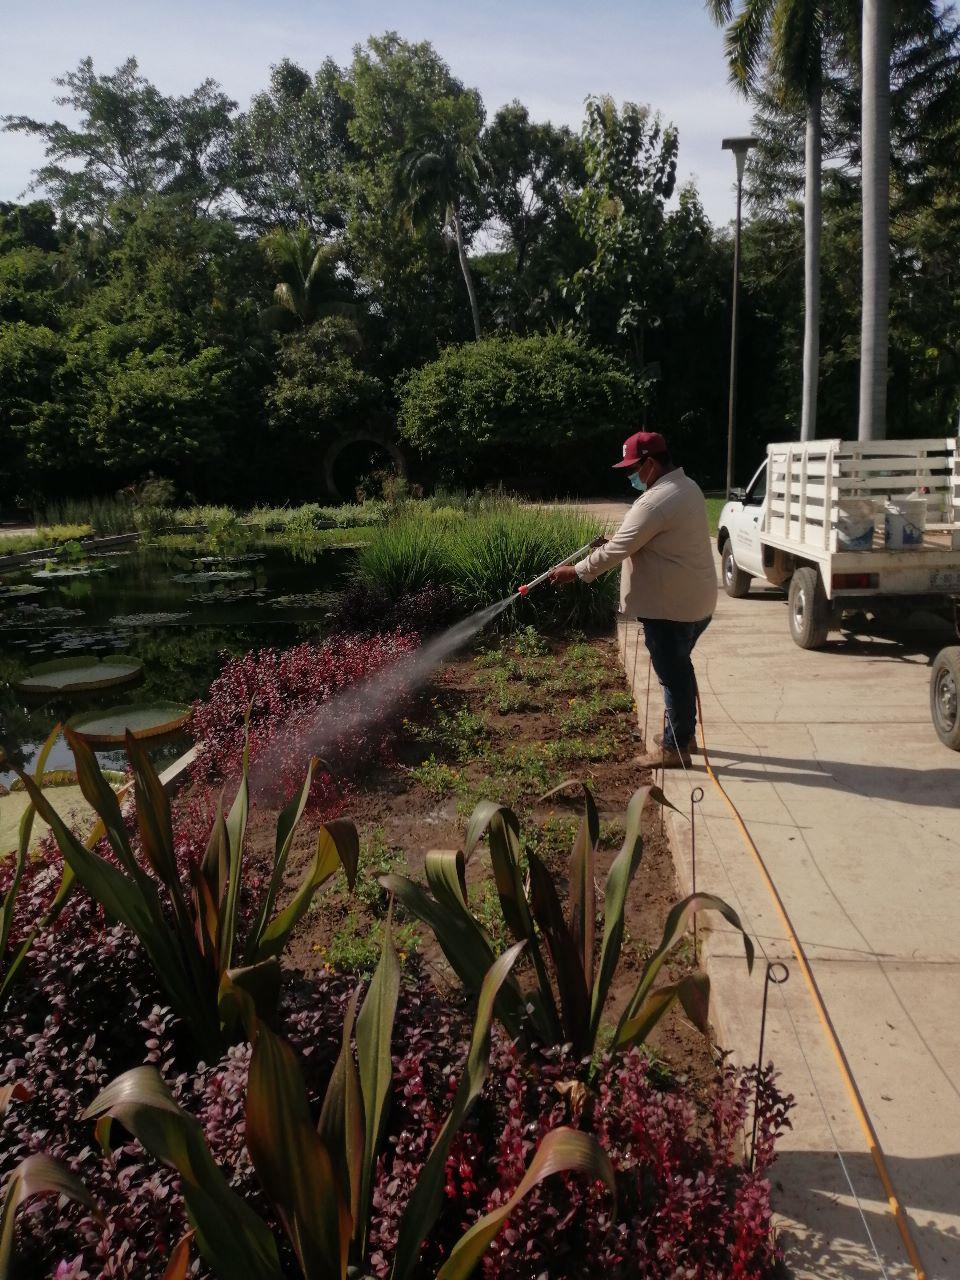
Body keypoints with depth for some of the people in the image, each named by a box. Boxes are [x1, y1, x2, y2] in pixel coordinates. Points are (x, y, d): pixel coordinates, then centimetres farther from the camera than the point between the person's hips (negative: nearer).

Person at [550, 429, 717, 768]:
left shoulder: (656, 501, -23)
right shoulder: (685, 486, 10)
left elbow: (617, 550, -21)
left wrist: (577, 572, -12)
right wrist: (618, 536, 17)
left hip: (670, 605, -10)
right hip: (693, 600, 10)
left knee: (673, 673, 1)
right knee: (679, 668, 21)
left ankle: (675, 747, 12)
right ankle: (683, 733, 34)